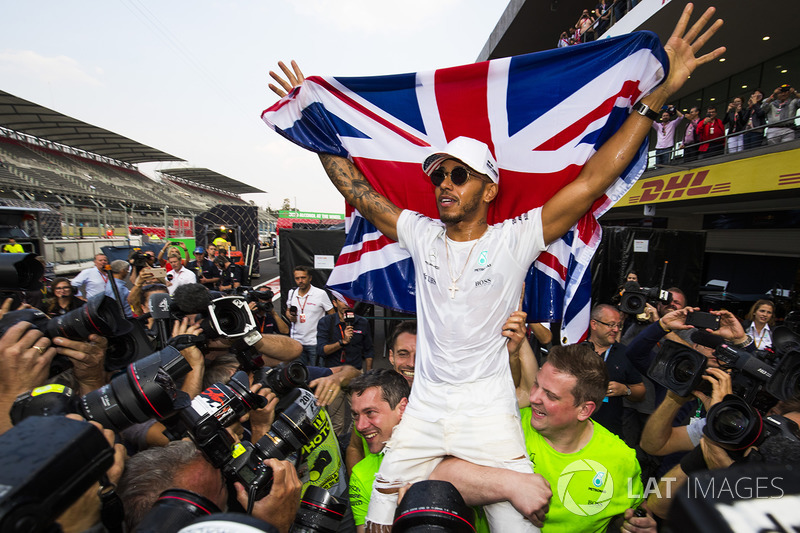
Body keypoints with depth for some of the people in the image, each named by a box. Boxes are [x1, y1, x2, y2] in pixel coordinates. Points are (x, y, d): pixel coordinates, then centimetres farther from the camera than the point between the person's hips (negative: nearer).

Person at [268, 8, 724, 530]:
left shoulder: (515, 240, -10)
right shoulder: (420, 234, -3)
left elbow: (592, 180, -14)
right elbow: (356, 189, 1)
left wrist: (659, 93, -16)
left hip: (491, 418, -2)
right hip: (422, 413, 3)